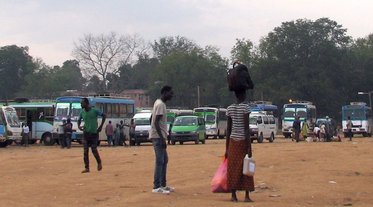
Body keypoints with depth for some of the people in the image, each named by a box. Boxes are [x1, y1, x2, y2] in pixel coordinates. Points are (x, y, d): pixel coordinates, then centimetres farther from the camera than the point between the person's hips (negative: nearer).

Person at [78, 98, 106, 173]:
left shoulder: (94, 111, -10)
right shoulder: (82, 112, 4)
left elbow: (104, 115, -6)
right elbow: (79, 119, 18)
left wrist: (101, 126, -9)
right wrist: (79, 126, -4)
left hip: (94, 133, -4)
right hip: (86, 133, 4)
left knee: (94, 150, -3)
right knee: (85, 151, -2)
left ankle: (99, 163, 24)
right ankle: (86, 168, 2)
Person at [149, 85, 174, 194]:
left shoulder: (159, 103, 16)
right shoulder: (160, 105, -15)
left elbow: (151, 119, 22)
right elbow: (156, 122, -22)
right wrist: (162, 138, -23)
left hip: (158, 136, 10)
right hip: (158, 136, -10)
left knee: (164, 160, 15)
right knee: (160, 161, -11)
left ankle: (163, 185, 20)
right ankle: (156, 187, -12)